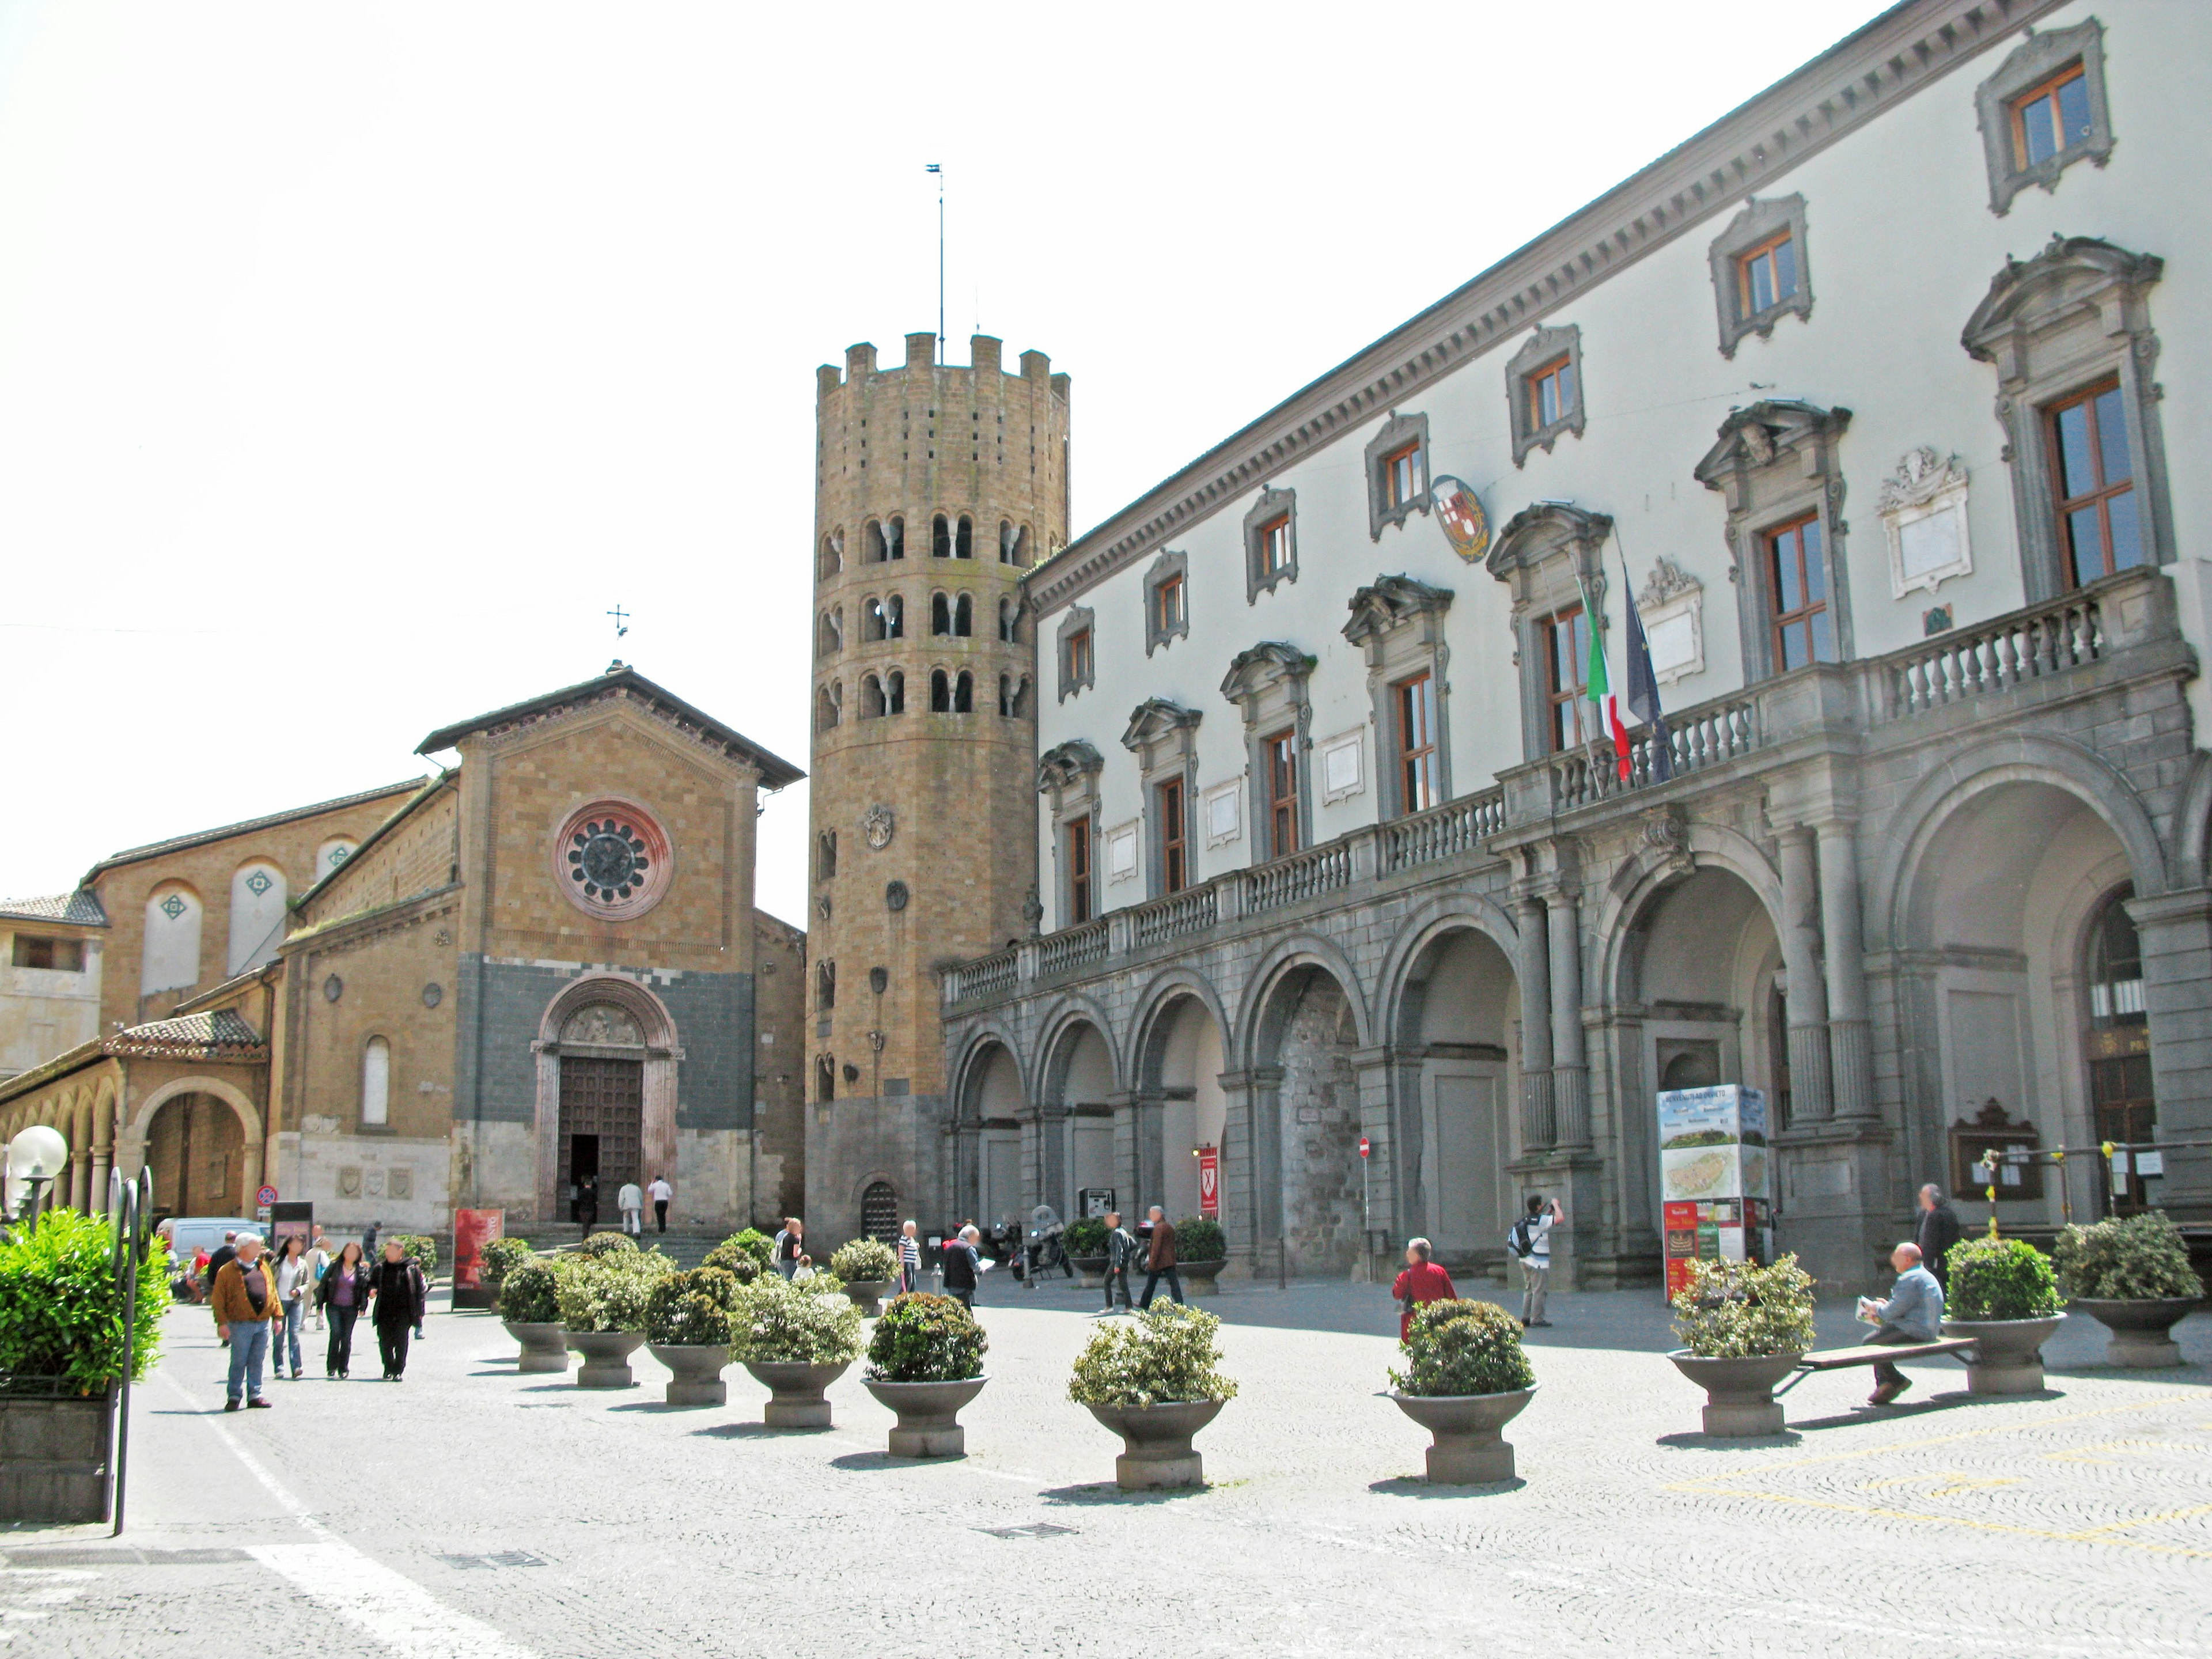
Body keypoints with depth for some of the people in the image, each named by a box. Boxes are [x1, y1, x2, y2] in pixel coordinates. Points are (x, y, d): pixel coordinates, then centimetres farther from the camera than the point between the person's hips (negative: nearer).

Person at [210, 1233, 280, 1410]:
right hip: (241, 1325, -5)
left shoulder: (263, 1267, 14)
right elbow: (218, 1299, -6)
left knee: (257, 1362, 9)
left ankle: (255, 1395, 15)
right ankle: (234, 1397, 8)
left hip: (262, 1323, 5)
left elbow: (273, 1292, 17)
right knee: (239, 1362, -1)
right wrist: (222, 1323, -13)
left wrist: (278, 1315, 12)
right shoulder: (227, 1271, -4)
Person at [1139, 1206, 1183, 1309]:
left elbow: (1156, 1246, -18)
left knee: (1151, 1284, 6)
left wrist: (1152, 1263, -18)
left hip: (1159, 1262, -7)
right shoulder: (1170, 1228, 16)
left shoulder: (1158, 1228, -12)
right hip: (1170, 1261, 7)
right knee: (1174, 1282, -1)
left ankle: (1145, 1304, 16)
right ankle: (1179, 1303, -10)